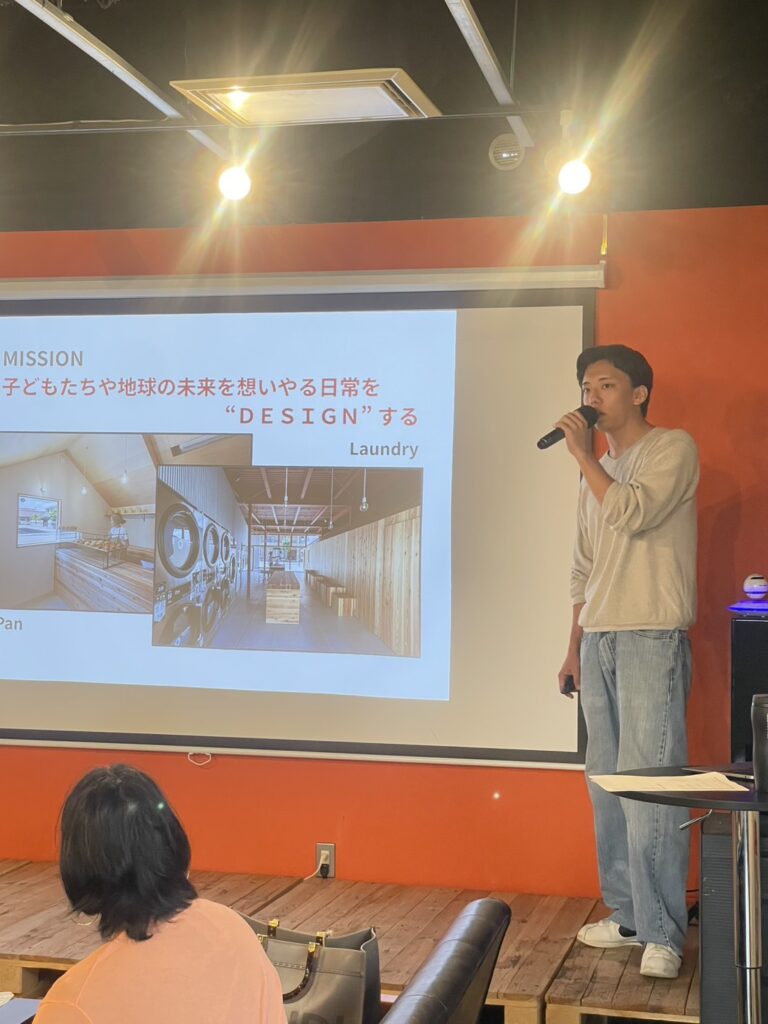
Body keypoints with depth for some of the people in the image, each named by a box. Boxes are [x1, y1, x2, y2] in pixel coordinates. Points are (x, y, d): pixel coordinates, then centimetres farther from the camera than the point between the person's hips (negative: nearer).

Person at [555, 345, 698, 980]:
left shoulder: (673, 449, -2)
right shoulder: (598, 470, 20)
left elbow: (631, 515, -18)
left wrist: (580, 452, -9)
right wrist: (574, 648, 19)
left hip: (652, 639, -7)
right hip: (598, 640, 8)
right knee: (607, 784, 7)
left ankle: (662, 934, -7)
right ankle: (627, 915, 16)